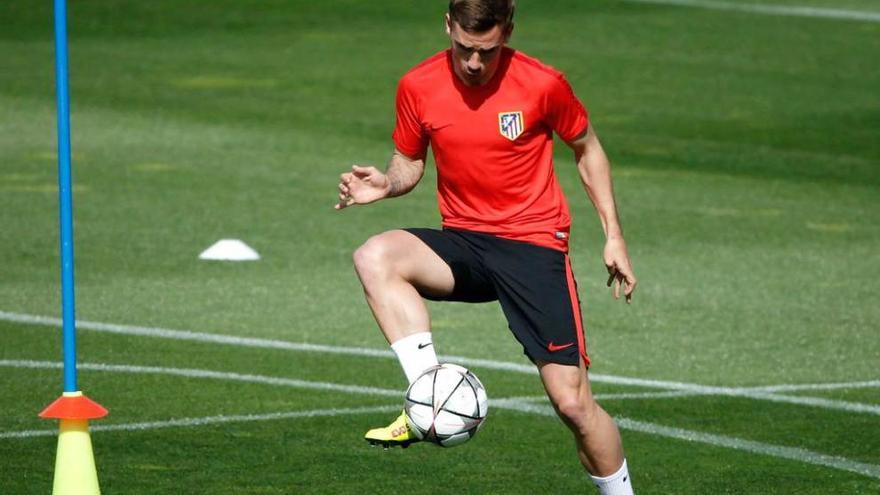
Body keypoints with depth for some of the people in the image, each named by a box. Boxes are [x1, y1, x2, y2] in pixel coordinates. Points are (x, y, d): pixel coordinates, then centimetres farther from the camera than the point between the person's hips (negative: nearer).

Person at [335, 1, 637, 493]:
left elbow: (588, 148, 7)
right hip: (463, 242, 3)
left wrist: (614, 236, 4)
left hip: (535, 243, -3)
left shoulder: (543, 84, -9)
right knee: (375, 258, -29)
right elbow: (410, 164, 12)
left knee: (573, 402, -10)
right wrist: (386, 184, -12)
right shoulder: (418, 87, -4)